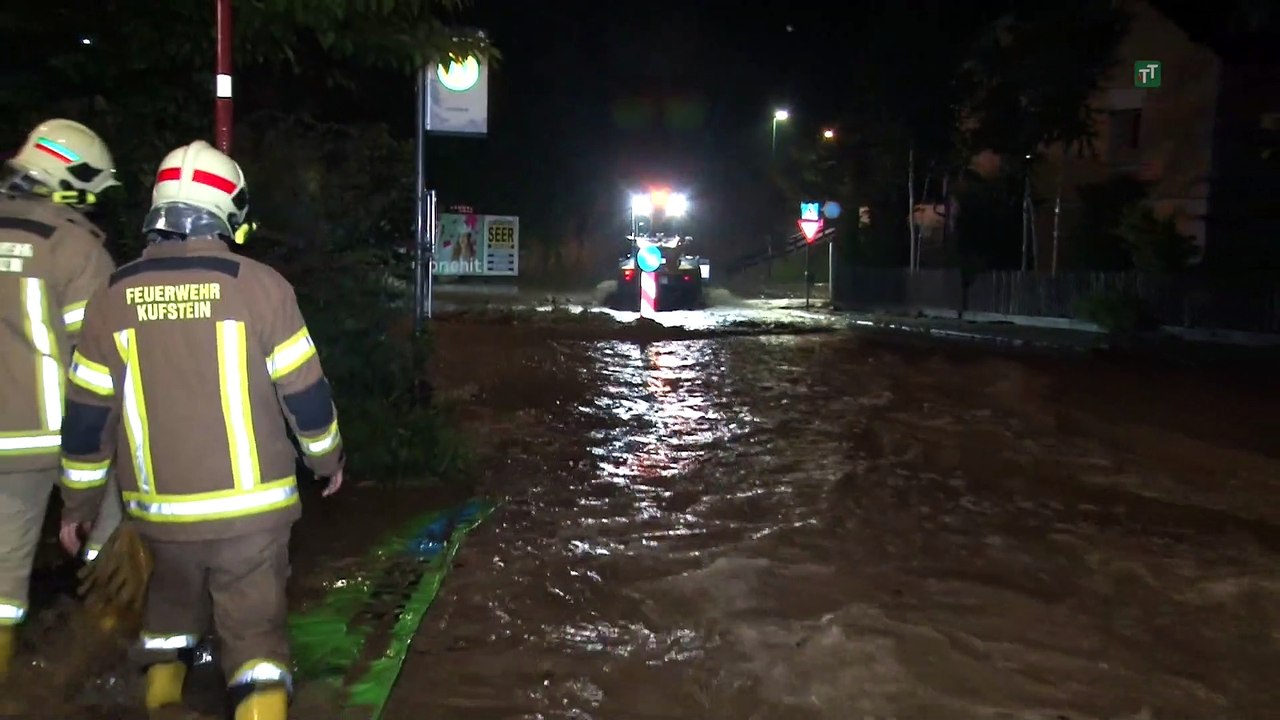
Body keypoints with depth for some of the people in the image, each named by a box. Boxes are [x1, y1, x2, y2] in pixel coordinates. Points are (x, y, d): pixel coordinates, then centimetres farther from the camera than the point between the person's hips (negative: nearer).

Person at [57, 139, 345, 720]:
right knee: (254, 626, 7)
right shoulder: (259, 285, -10)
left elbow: (86, 417, 5)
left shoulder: (113, 297, 0)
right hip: (251, 506, -3)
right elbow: (304, 393, -6)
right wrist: (327, 459, 11)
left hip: (159, 508, 4)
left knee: (171, 598, 28)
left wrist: (78, 502, 18)